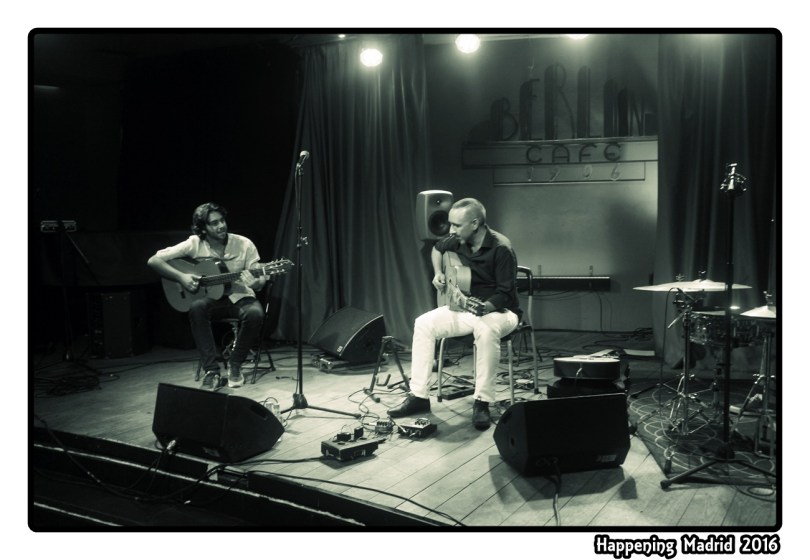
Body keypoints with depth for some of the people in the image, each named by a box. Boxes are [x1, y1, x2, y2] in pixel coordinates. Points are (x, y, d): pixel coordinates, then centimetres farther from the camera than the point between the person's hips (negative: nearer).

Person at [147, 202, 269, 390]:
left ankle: (234, 364, -8)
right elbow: (153, 261, -8)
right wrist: (181, 277, -19)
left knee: (255, 313, -33)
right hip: (210, 297, 0)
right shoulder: (194, 244, -7)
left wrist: (256, 282, -28)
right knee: (197, 307, -35)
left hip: (238, 297, 0)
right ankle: (211, 371, -26)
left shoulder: (243, 244, -6)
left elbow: (259, 282, -3)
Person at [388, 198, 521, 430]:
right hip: (466, 307, 7)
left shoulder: (500, 248, -23)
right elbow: (437, 248, 22)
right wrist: (438, 273, 6)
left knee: (486, 328, -41)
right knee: (424, 323, -12)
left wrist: (482, 308, -39)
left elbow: (504, 293, -23)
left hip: (500, 311, -6)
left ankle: (482, 402, -30)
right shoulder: (458, 241, -3)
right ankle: (419, 396, -9)